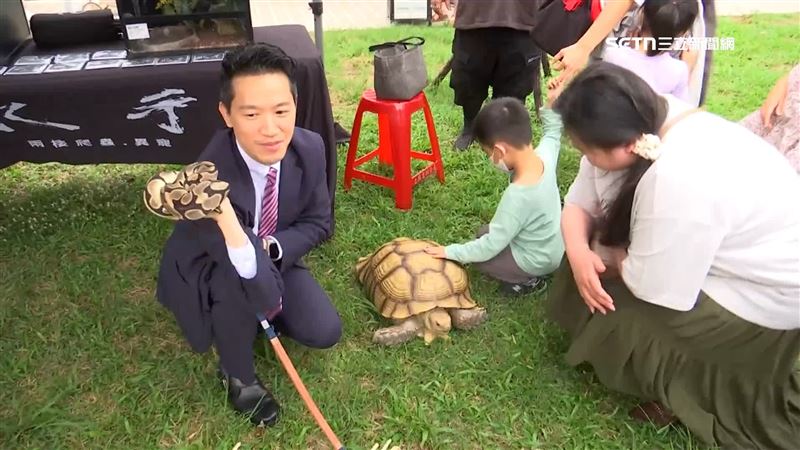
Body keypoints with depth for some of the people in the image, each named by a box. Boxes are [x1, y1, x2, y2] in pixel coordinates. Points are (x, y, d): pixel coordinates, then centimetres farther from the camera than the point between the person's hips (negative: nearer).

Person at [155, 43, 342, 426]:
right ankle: (238, 377, -5)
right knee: (242, 283, -37)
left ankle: (248, 318, 22)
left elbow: (318, 223, -9)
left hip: (274, 260, 5)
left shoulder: (309, 148, -23)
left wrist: (272, 247, -28)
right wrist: (224, 218, -61)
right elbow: (263, 291, -42)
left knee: (324, 332, -8)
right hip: (206, 271, -4)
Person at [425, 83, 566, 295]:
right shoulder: (544, 157, -17)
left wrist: (450, 252, -19)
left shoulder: (518, 195, -38)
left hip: (535, 261, -8)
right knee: (485, 232, 23)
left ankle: (522, 280, 3)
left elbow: (490, 246, -28)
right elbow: (553, 133, 10)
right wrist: (552, 105, 6)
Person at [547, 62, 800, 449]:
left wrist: (604, 254, -11)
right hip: (702, 253, 9)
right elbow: (580, 202, -5)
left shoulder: (678, 181, -39)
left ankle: (687, 392, 15)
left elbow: (652, 287, -29)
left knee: (617, 315, -16)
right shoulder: (642, 125, -13)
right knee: (592, 257, 2)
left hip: (766, 291, -8)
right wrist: (579, 250, -23)